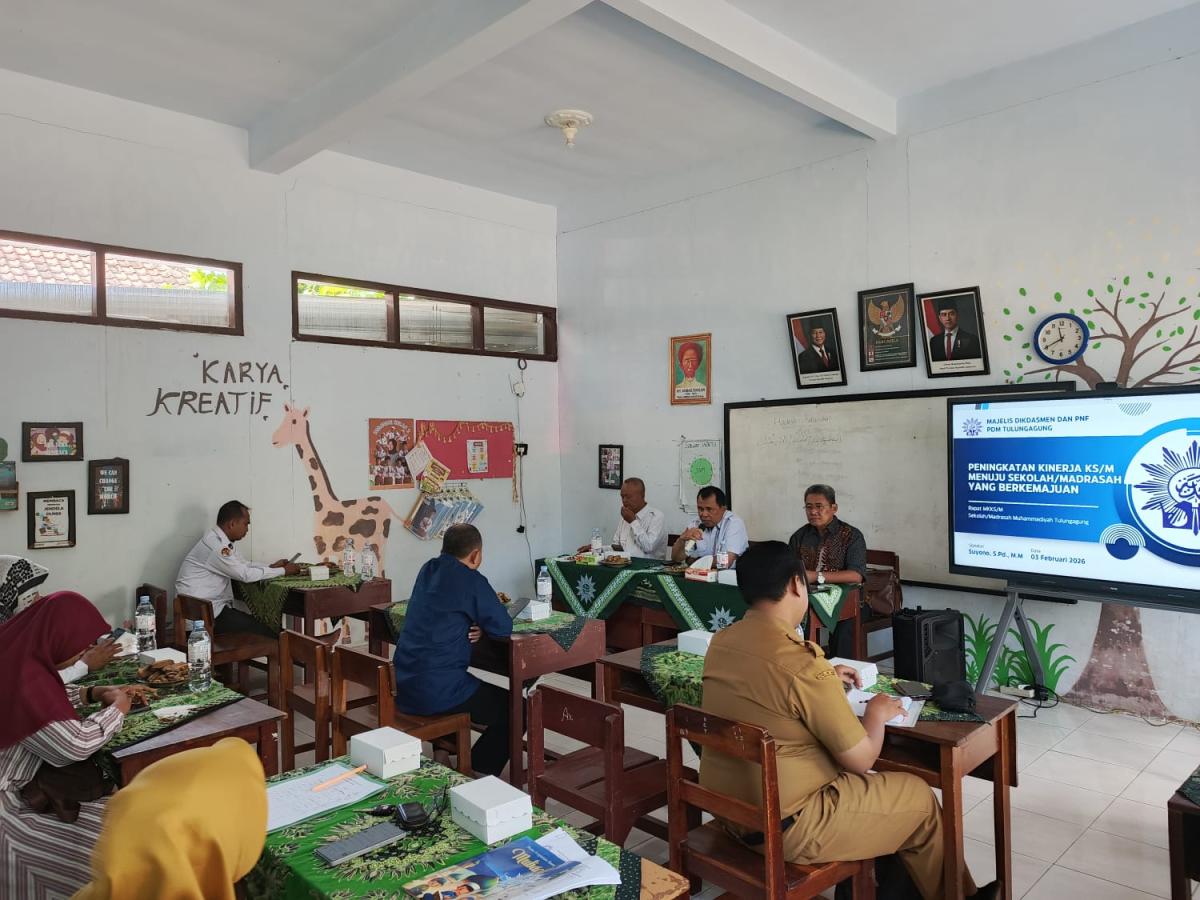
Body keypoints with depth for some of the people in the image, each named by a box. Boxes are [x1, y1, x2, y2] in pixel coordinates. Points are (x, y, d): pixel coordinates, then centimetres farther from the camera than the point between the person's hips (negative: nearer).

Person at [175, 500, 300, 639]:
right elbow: (246, 574, -19)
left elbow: (244, 564, 20)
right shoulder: (215, 544, -21)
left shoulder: (220, 540, 9)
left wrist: (271, 566, 6)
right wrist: (283, 571, -10)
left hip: (214, 606, 9)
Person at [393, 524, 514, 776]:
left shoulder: (428, 570, 8)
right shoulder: (470, 580, -14)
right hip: (437, 693, -8)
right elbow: (503, 627, -12)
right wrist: (482, 624, 9)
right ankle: (479, 772, 9)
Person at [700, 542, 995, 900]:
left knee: (854, 779, 29)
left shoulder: (721, 642, -3)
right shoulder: (801, 663, -27)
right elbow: (860, 760, -15)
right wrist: (877, 713, 3)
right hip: (782, 827, -7)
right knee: (919, 798, 13)